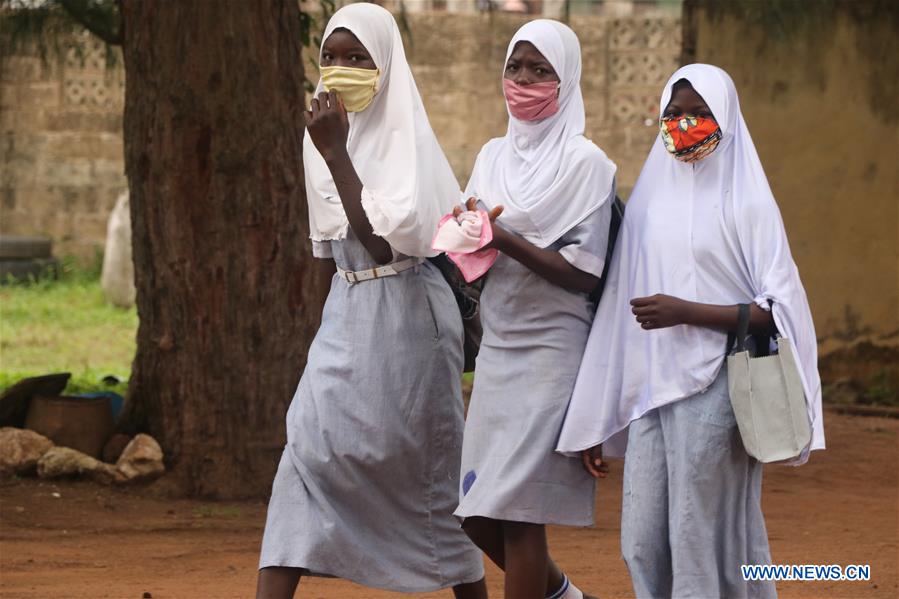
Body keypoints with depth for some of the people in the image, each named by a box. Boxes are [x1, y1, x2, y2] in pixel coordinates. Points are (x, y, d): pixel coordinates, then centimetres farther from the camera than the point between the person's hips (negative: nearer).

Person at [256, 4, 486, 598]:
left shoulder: (407, 138, -14)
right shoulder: (325, 131, 7)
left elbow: (384, 237, -24)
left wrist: (335, 154, -25)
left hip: (406, 314, -7)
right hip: (346, 311, 7)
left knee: (427, 467, 3)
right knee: (309, 451, -4)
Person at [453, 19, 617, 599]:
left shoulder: (585, 162, -7)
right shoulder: (494, 156, 12)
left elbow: (584, 273, -12)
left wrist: (506, 240, -20)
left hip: (551, 350, -7)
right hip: (498, 348, 7)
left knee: (516, 512, -9)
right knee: (478, 515, 8)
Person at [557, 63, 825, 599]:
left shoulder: (747, 203, -2)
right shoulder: (651, 198, 12)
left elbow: (779, 312, -6)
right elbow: (621, 306, 12)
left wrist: (687, 311, -16)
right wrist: (595, 421, 11)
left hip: (713, 390, -5)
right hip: (651, 391, 5)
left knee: (700, 541, -5)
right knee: (643, 544, 3)